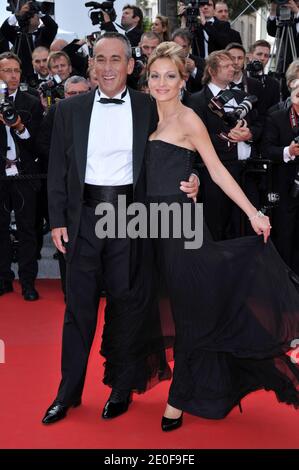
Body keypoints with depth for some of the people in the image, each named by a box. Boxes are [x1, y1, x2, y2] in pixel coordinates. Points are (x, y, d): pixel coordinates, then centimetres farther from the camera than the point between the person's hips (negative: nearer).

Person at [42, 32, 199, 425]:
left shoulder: (149, 108, 2)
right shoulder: (70, 109, 5)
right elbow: (58, 169, 5)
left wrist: (189, 182, -13)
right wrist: (57, 220, 1)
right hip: (84, 215, 1)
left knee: (127, 303, 9)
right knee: (78, 304, 8)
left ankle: (121, 386, 26)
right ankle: (69, 391, 22)